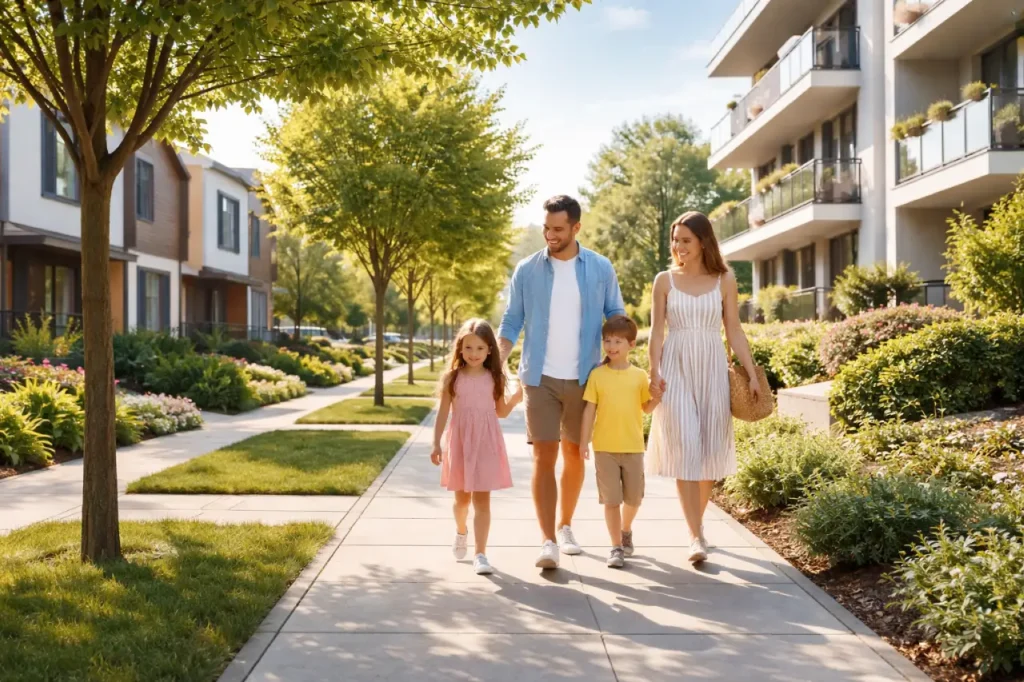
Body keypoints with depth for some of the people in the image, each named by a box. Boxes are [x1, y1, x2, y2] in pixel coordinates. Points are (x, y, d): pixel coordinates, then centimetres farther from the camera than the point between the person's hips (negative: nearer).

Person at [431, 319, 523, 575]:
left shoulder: (494, 378, 1)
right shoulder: (452, 378, -2)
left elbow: (501, 412, 9)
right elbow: (443, 413, -1)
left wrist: (517, 397, -9)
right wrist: (436, 444, -5)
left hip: (486, 443, 0)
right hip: (460, 442, 0)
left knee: (482, 499, -3)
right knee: (462, 498, 14)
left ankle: (480, 555, -2)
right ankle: (461, 531, 46)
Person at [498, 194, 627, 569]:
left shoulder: (600, 268, 1)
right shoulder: (527, 270, 0)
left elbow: (616, 314, 6)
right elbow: (511, 322, 2)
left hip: (584, 378, 1)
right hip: (541, 378, -1)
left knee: (574, 454, 13)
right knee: (544, 457, -7)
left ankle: (565, 527, 29)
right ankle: (548, 542, -8)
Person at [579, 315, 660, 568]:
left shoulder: (639, 376, 3)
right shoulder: (597, 375, 0)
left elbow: (647, 408, 10)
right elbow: (590, 409, 1)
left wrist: (658, 396, -10)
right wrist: (584, 441, -3)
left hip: (633, 447, 1)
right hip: (604, 447, -1)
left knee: (634, 498, 9)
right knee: (611, 499, 0)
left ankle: (625, 530, 39)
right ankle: (616, 546, 12)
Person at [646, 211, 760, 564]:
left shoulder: (725, 280, 5)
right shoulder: (665, 280, 4)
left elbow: (734, 330, 6)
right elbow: (657, 330, 3)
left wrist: (752, 373, -1)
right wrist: (654, 371, -9)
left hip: (712, 368, 1)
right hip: (676, 367, -1)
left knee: (710, 449, 4)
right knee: (684, 448, -9)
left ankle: (696, 524, 22)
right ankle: (696, 536, -9)